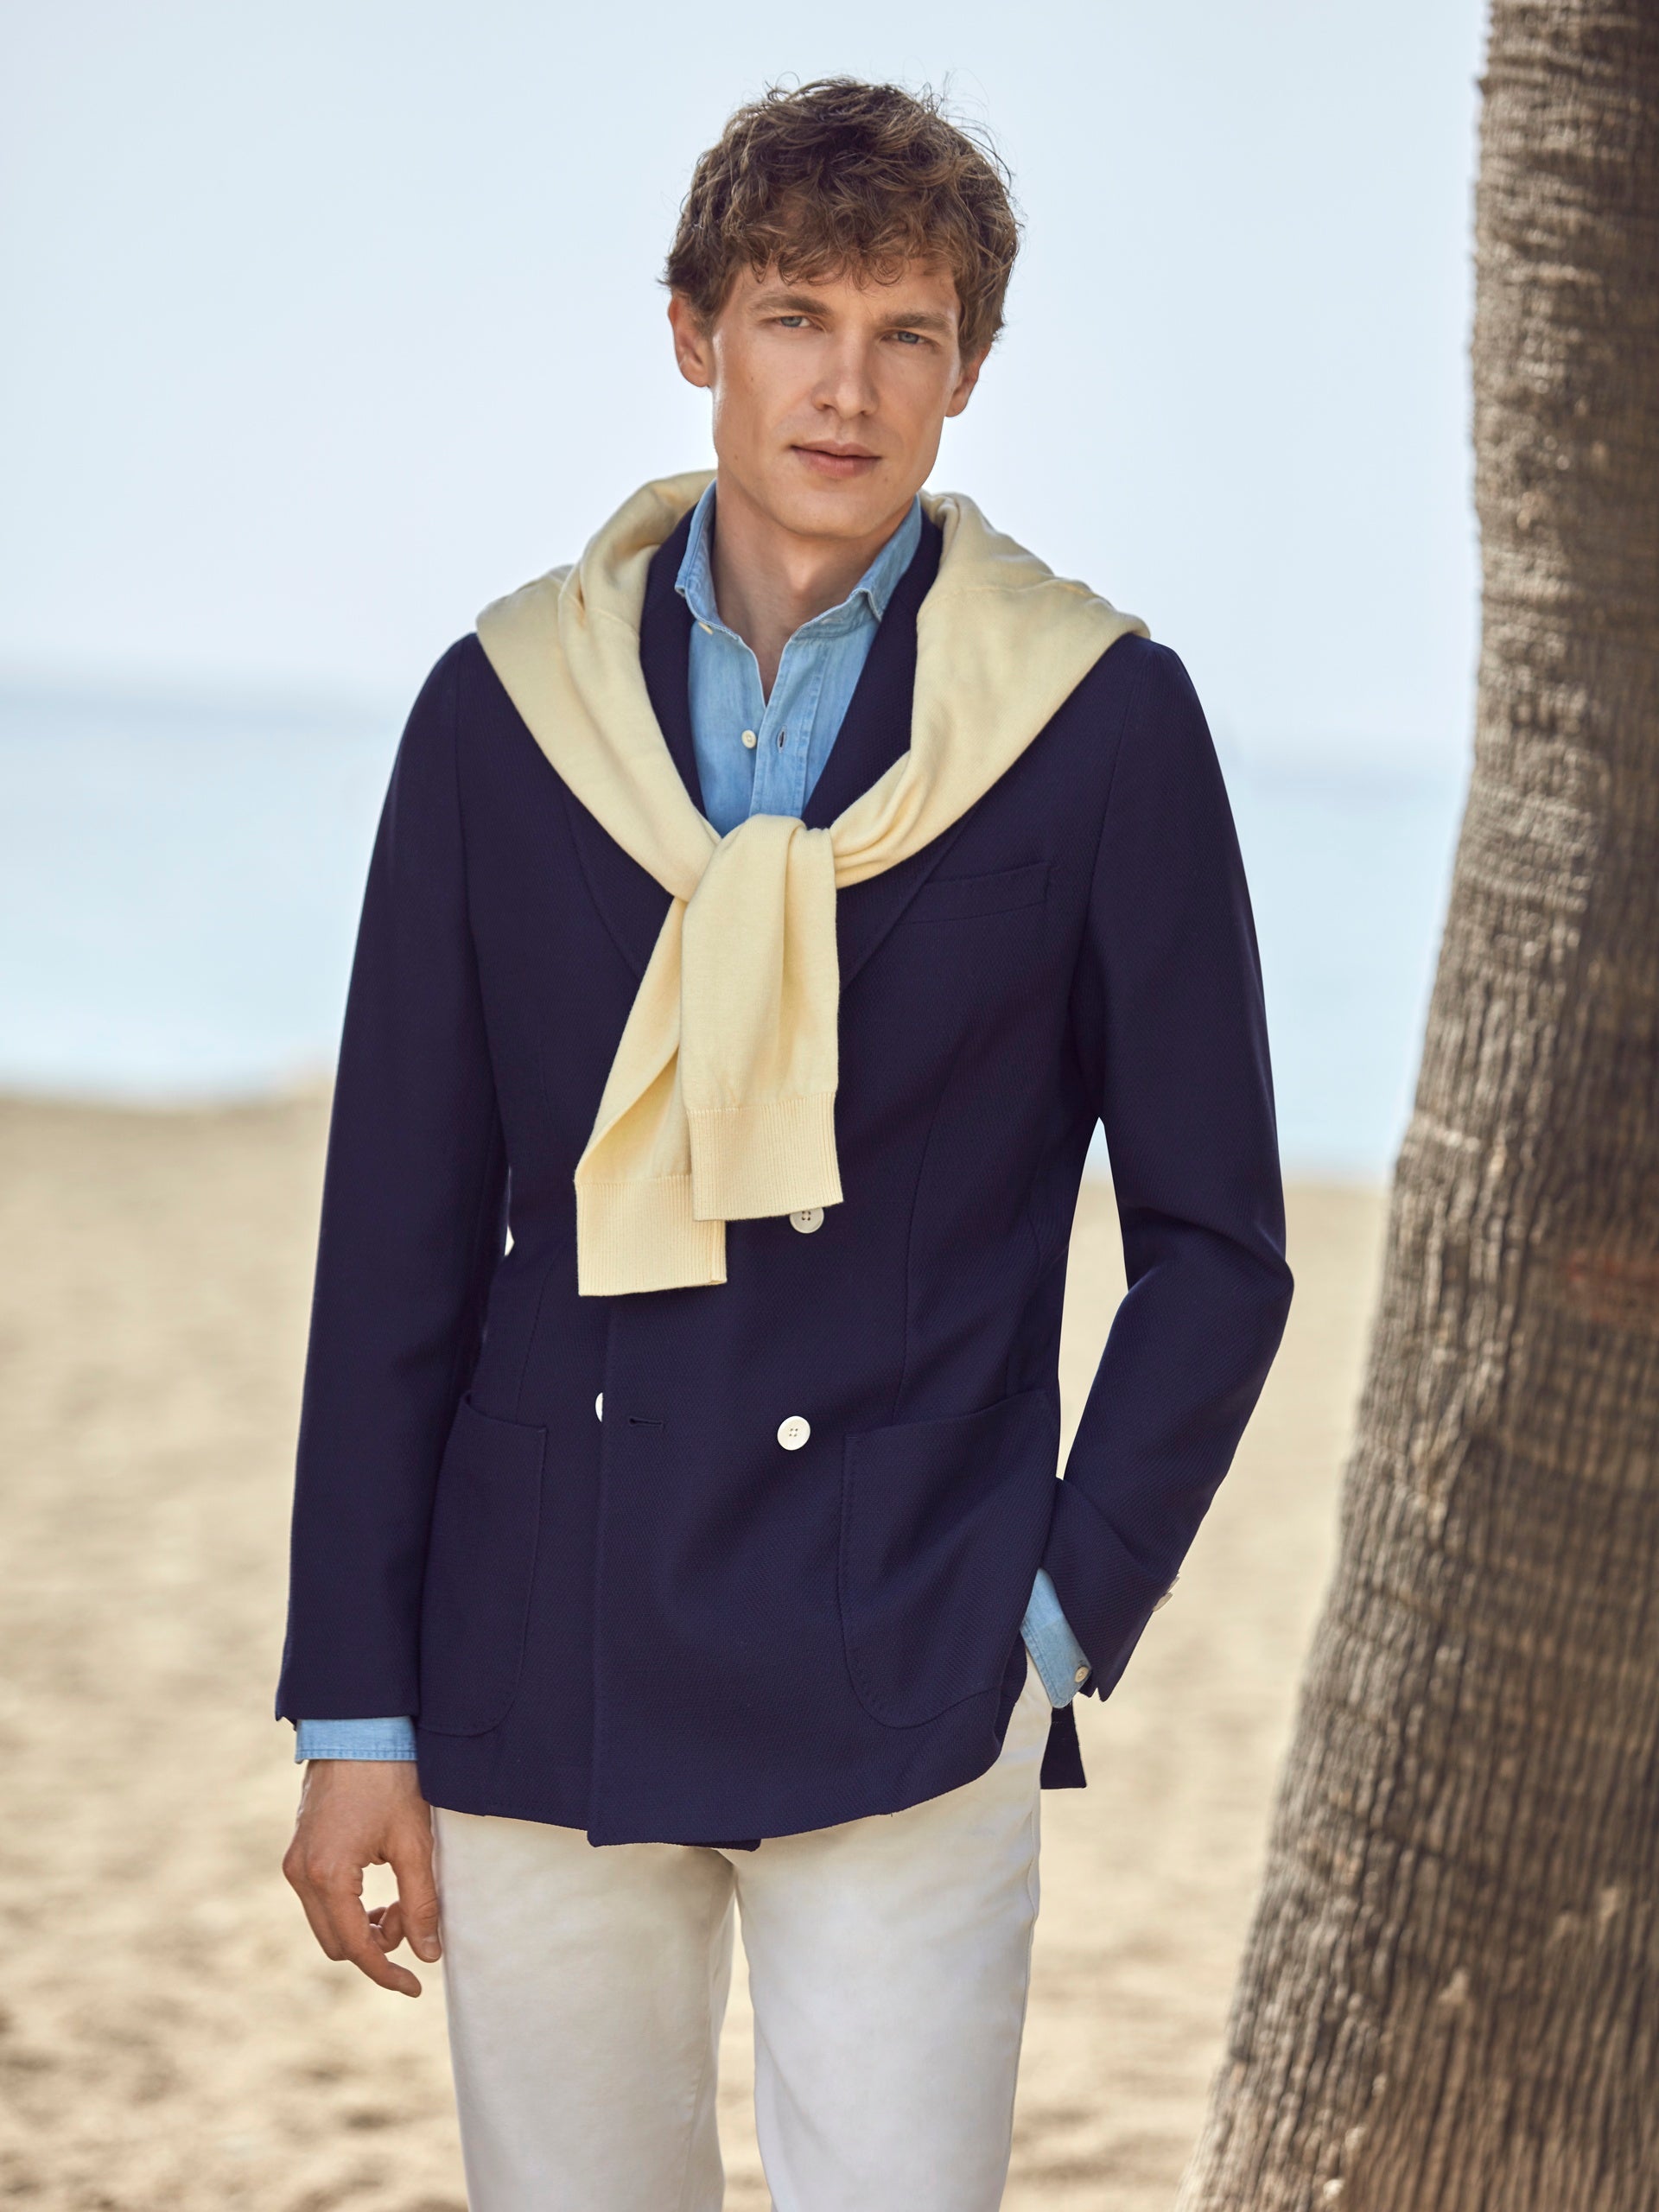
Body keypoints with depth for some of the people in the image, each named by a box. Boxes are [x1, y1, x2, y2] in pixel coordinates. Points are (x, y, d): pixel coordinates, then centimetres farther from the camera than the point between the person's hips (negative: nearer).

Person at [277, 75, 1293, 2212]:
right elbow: (397, 1240, 5)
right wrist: (352, 1714, 2)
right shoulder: (508, 708, 4)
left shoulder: (1098, 725, 0)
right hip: (538, 1686, 2)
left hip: (907, 1700, -2)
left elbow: (1215, 1245, 5)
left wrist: (1067, 1616, -5)